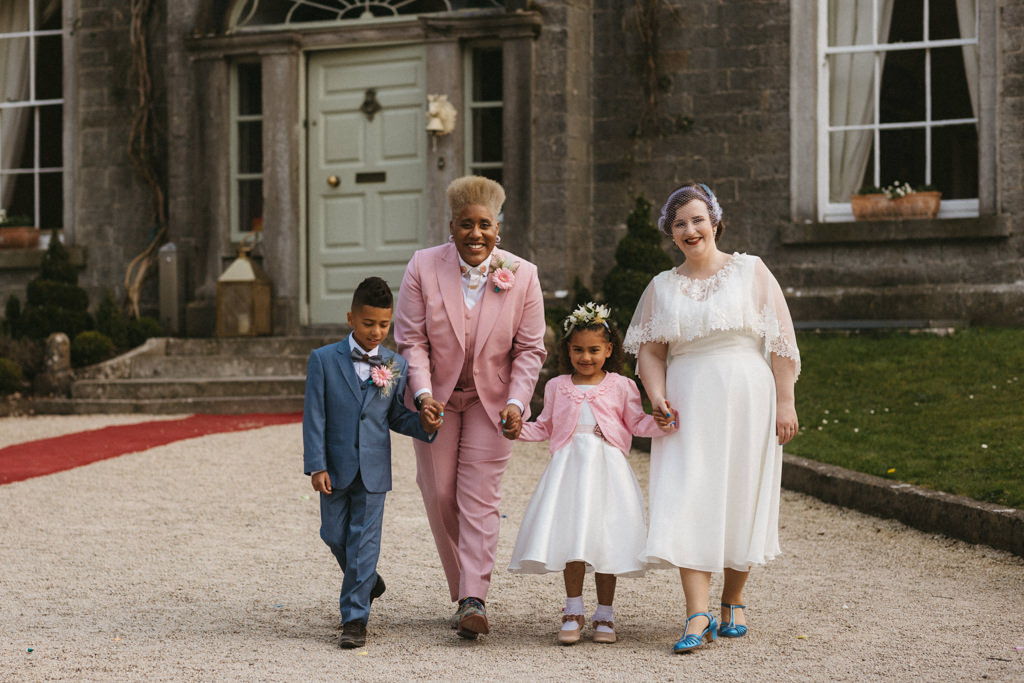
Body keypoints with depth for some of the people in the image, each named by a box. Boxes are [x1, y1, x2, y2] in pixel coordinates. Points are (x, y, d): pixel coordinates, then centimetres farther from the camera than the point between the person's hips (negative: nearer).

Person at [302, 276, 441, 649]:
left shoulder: (396, 366, 1)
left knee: (364, 540, -1)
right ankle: (367, 581, 38)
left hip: (373, 470, 0)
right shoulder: (324, 359, -4)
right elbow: (314, 416, -6)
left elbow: (395, 415, 9)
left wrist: (422, 425, -12)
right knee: (334, 535, 11)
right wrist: (317, 466, -10)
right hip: (336, 466, 0)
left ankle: (355, 617, 4)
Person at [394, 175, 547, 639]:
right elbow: (411, 340, -8)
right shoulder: (423, 267, -10)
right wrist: (422, 393, -21)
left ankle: (474, 600, -13)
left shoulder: (522, 275, -9)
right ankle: (463, 592, 17)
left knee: (479, 498, -9)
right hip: (436, 397, 2)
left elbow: (529, 349, -4)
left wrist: (516, 402, -16)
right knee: (439, 497, 4)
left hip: (491, 400, -1)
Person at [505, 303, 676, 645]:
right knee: (571, 538, -4)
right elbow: (546, 427, 16)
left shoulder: (620, 387, 5)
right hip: (569, 468, 1)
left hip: (607, 469, -1)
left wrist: (658, 423, -13)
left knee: (605, 539, -1)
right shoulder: (557, 388, 11)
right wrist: (520, 430, 0)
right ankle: (573, 613, 7)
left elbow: (636, 423, 6)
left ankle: (604, 616, 10)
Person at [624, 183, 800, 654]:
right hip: (687, 404, 2)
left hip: (745, 398, -2)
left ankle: (732, 603, 21)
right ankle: (697, 616, -13)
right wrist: (657, 396, -7)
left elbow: (780, 342, 0)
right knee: (689, 502, -9)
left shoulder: (750, 272, 3)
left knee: (739, 500, 3)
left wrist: (785, 403, -6)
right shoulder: (662, 288, 13)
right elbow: (649, 351, 12)